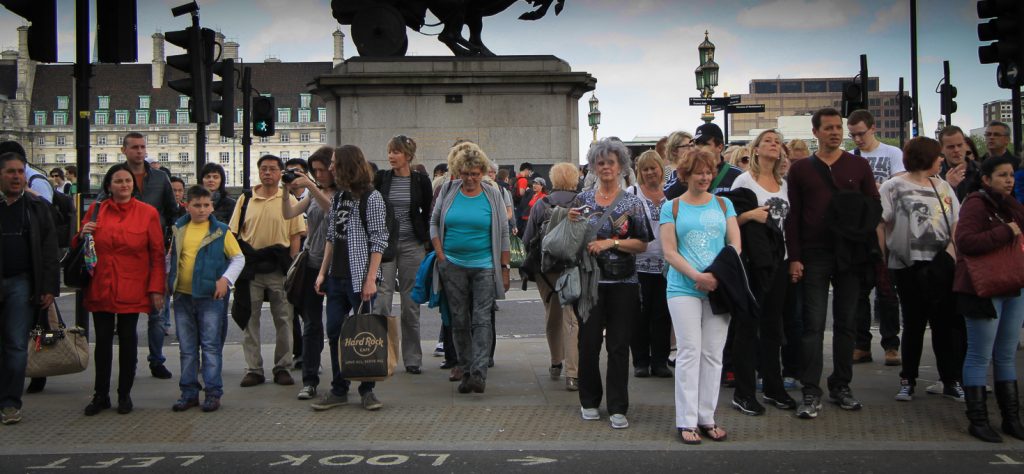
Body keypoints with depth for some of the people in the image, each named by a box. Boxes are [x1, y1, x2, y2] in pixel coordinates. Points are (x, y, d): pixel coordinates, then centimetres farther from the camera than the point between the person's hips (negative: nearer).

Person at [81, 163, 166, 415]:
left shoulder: (147, 213, 0)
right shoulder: (96, 210, 7)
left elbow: (157, 254, 0)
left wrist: (156, 289, -6)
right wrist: (83, 235, -6)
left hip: (131, 289, -2)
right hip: (100, 288, 2)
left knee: (127, 340, 4)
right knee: (102, 341, 5)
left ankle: (124, 394, 15)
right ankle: (101, 395, 15)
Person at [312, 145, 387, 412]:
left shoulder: (371, 197, -8)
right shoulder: (338, 197, 13)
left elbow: (378, 241, -12)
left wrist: (370, 279, -17)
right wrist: (323, 272, 11)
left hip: (359, 277, -7)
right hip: (337, 277, 7)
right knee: (334, 332, 8)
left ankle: (367, 390, 13)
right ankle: (339, 390, 17)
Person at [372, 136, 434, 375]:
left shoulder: (421, 181, 1)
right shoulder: (381, 178, 3)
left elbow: (428, 214, 8)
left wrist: (426, 243, 3)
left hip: (412, 245, 0)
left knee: (411, 301, 4)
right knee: (382, 296, -8)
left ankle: (412, 359, 12)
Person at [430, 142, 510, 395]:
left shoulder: (493, 195, 1)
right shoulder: (448, 191, 4)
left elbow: (503, 233, 4)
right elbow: (434, 222, 11)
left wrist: (504, 268, 1)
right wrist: (440, 256, 2)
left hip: (484, 267, -2)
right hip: (453, 267, 2)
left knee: (482, 319, -10)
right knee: (459, 321, 6)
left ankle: (479, 372, -15)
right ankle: (466, 372, 13)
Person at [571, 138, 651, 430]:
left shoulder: (632, 203, 3)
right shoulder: (583, 199, 8)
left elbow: (642, 244, -1)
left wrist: (612, 243, -14)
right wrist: (571, 222, -6)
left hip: (622, 282, -1)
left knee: (619, 344, 0)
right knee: (589, 341, 3)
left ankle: (618, 408, 7)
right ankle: (589, 401, 19)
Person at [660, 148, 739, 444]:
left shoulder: (723, 204, 13)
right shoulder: (672, 207, 6)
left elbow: (735, 244, 6)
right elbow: (669, 251, -1)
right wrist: (696, 275, -16)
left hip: (718, 287, 3)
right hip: (683, 288, -3)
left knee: (713, 354, 5)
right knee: (689, 352, -4)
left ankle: (707, 418, 12)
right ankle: (687, 421, 0)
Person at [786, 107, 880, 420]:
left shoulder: (859, 166, 8)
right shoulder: (801, 169, 5)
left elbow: (875, 207, 8)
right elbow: (793, 216, 3)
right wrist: (794, 258, -3)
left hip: (850, 254, 2)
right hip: (814, 255, -2)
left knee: (845, 323, 8)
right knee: (813, 324, -3)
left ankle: (841, 386, 19)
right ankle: (811, 393, 0)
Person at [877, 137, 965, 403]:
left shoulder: (943, 187, 13)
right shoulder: (894, 188, 0)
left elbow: (957, 224, 12)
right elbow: (881, 226, -3)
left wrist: (950, 254, -1)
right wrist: (880, 262, -9)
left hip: (940, 266, 3)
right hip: (908, 266, -3)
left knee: (946, 322, 1)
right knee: (913, 324, 5)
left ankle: (951, 381, 9)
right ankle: (908, 381, 15)